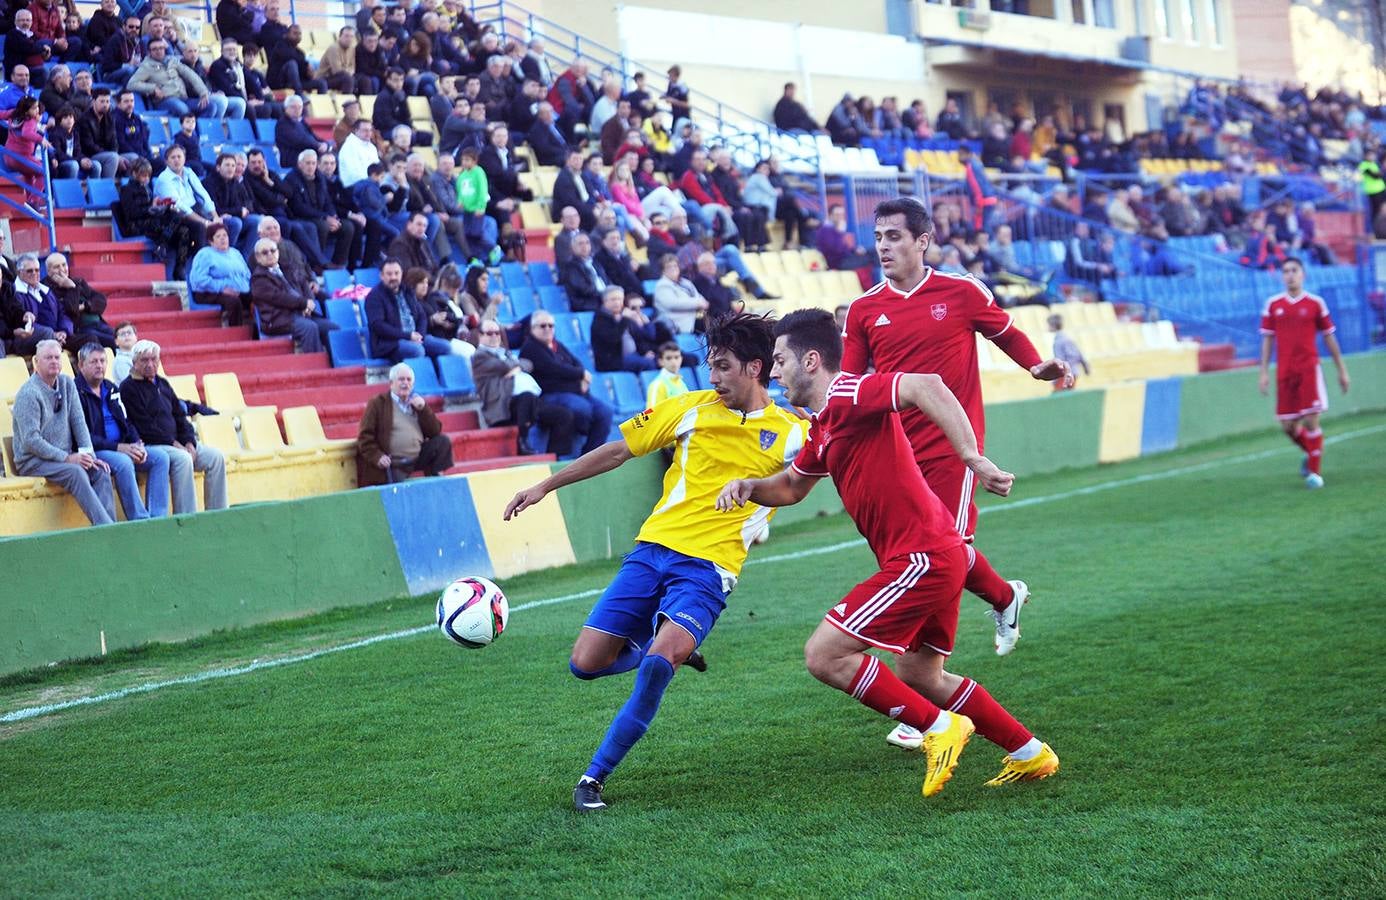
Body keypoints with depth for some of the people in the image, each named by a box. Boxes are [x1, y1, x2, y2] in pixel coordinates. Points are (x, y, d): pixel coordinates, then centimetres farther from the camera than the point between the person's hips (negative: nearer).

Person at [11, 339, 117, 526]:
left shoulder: (67, 384, 8)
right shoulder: (28, 393, -13)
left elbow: (79, 422, 7)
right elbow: (31, 441, -18)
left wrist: (88, 454, -9)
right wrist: (67, 458, -21)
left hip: (66, 457, 6)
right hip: (33, 461, -6)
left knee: (100, 471, -18)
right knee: (76, 472, -31)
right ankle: (103, 524, -38)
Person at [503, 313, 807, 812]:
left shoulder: (791, 434, 3)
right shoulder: (692, 408, 9)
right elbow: (617, 450, 14)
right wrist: (545, 486, 14)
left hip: (708, 566, -3)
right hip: (653, 547, 4)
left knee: (658, 661, -27)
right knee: (586, 663, -4)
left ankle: (595, 776, -12)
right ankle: (671, 648, 27)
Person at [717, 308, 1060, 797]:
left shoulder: (847, 394, -14)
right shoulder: (823, 427, 17)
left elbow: (926, 386, -30)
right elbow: (791, 486, 32)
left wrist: (973, 458, -37)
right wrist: (749, 486, 10)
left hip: (922, 559, -11)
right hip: (934, 558, 11)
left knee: (824, 655, -10)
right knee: (918, 677, 21)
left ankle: (939, 727, -2)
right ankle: (1030, 753, 28)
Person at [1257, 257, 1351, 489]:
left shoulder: (1315, 303, 2)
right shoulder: (1273, 304, 6)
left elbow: (1329, 337, 7)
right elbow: (1267, 339, 9)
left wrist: (1342, 370, 8)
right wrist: (1264, 372, 2)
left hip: (1310, 369, -2)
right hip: (1284, 372, 2)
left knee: (1311, 421, -9)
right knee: (1288, 425, 4)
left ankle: (1315, 472, 2)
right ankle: (1310, 453, 33)